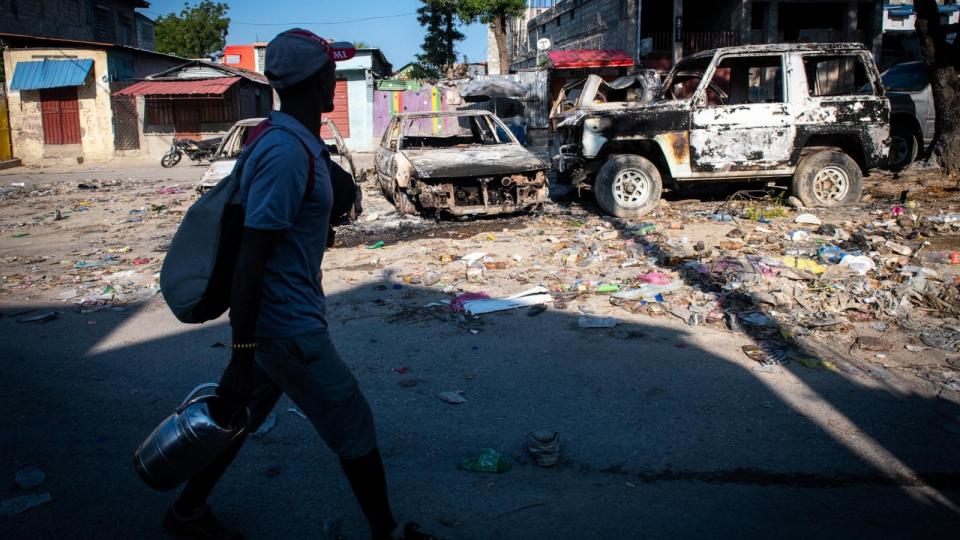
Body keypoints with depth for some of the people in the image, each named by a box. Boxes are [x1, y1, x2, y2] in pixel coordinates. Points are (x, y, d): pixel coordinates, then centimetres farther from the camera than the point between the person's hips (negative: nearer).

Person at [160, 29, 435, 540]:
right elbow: (249, 260, -26)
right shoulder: (288, 153, -24)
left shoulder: (289, 140, 7)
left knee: (242, 416, 21)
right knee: (354, 426, 6)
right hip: (289, 327, -9)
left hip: (275, 319, 9)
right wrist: (241, 357, -23)